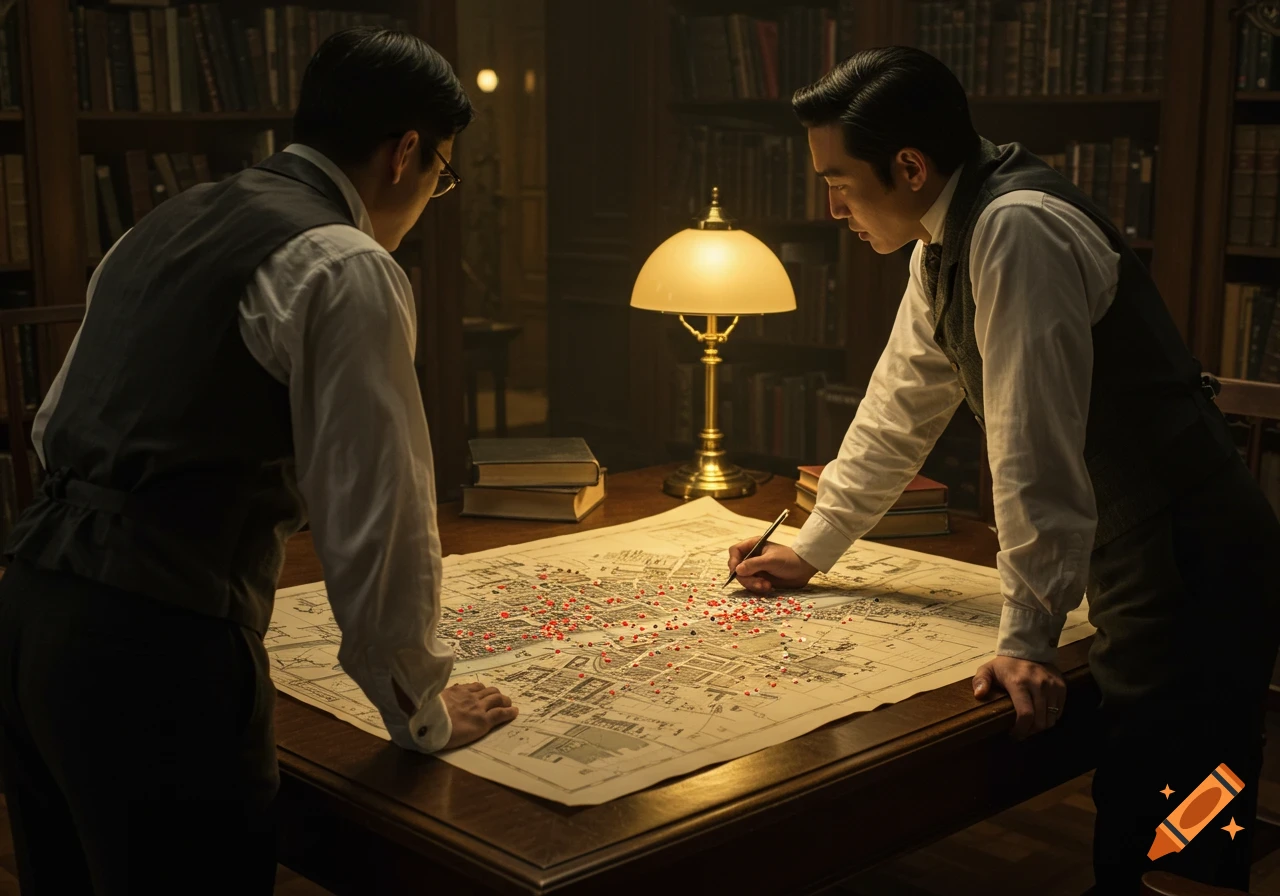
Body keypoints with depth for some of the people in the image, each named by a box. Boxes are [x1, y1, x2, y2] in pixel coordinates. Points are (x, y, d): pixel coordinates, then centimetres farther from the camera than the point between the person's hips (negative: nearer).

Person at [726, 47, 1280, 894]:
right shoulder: (947, 244, 10)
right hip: (1143, 570, 9)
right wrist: (811, 551, 22)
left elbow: (1036, 448, -25)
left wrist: (1027, 639, -23)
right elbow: (901, 411, 18)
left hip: (1191, 577, -9)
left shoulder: (1019, 230, -21)